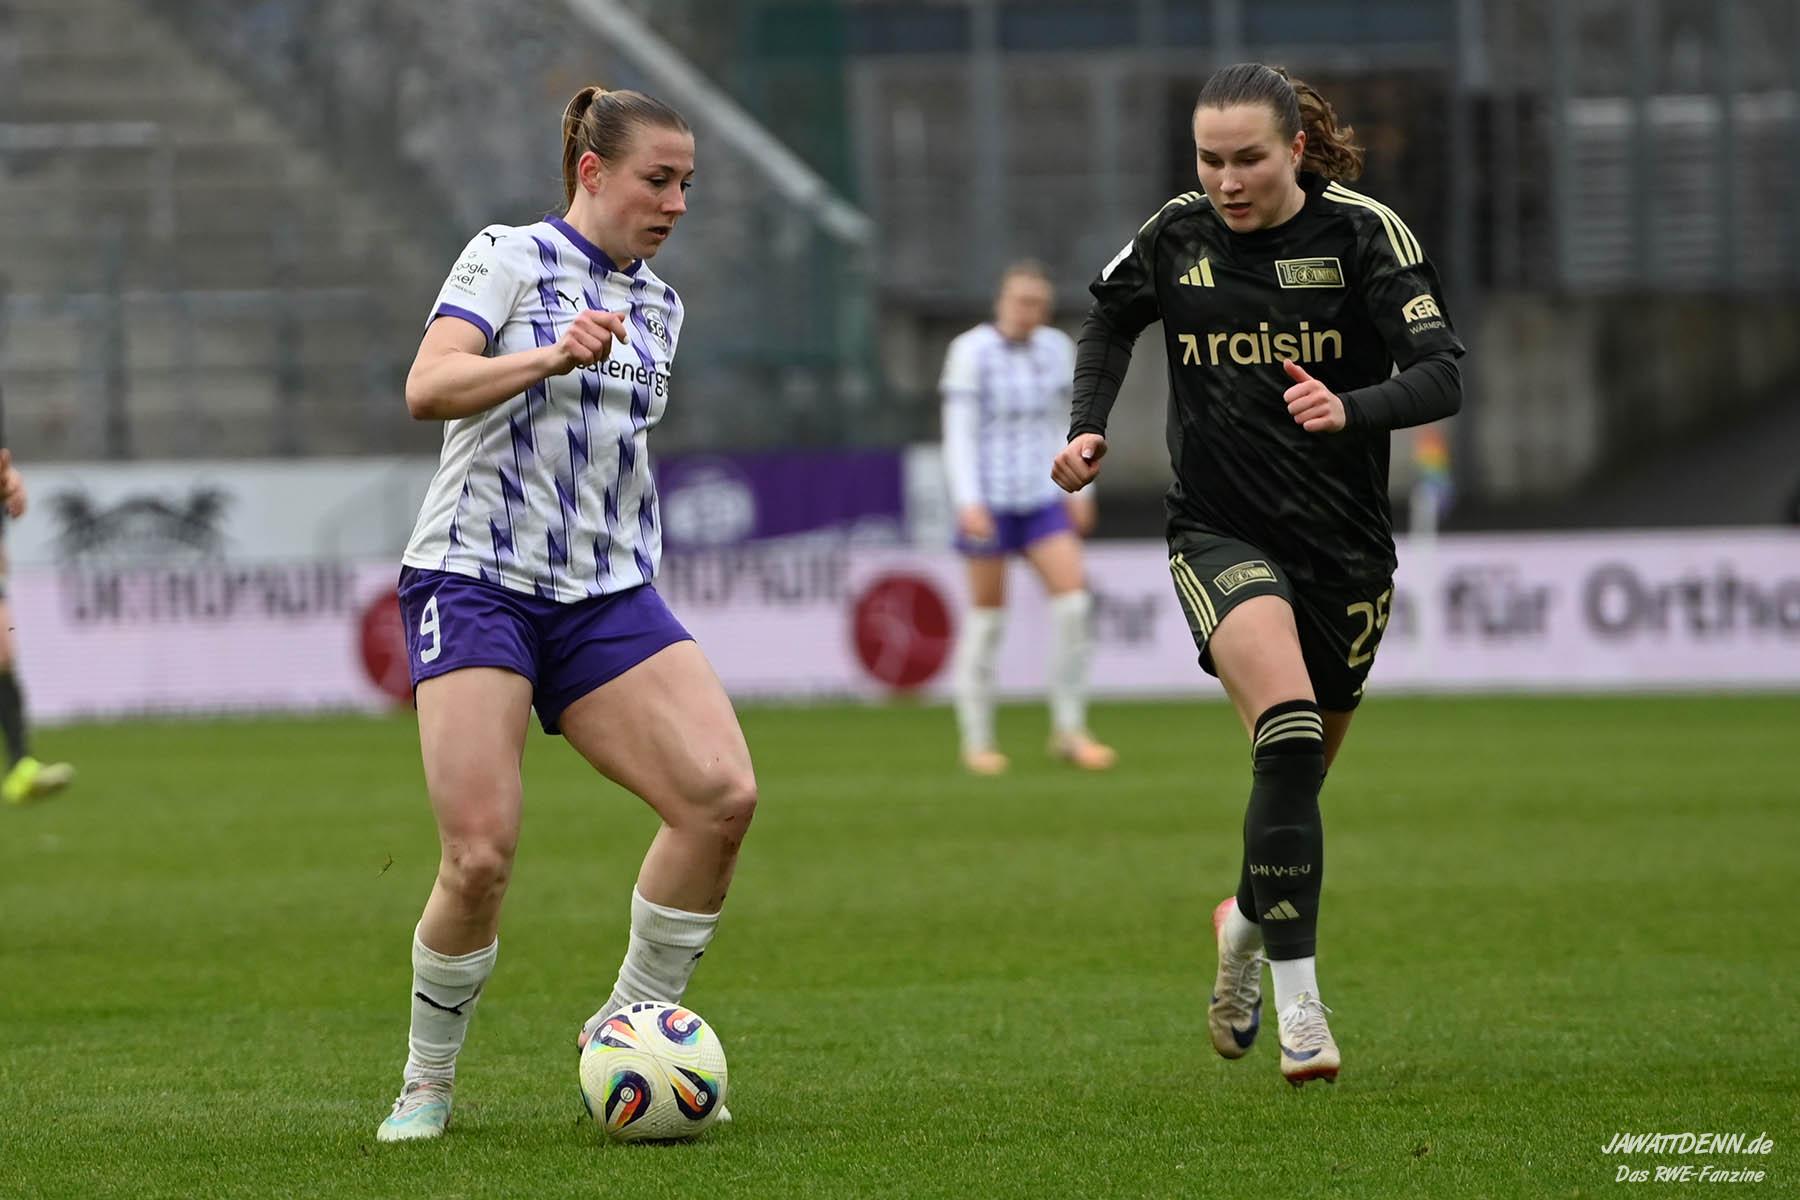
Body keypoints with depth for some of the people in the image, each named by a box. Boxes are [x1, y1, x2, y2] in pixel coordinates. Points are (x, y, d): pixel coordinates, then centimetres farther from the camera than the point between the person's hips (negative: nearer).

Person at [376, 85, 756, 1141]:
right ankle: (429, 1082, 6)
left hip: (607, 596, 6)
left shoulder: (658, 305, 17)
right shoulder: (511, 258, -2)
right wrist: (552, 357, -30)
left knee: (724, 794, -17)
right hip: (478, 578, -6)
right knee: (481, 856, -17)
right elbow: (429, 388, -18)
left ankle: (630, 1026, 0)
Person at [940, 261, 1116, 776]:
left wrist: (1078, 490, 9)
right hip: (989, 499, -4)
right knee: (987, 616, 0)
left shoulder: (1057, 349, 6)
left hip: (1043, 500, 4)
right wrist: (968, 502, -21)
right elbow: (958, 433, -12)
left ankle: (1069, 730, -1)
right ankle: (977, 741, 11)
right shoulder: (970, 352, -9)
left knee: (1073, 599, -10)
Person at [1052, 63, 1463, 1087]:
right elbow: (1111, 319, 21)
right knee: (1289, 736, -26)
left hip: (1346, 542, 1)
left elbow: (1441, 375, -16)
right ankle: (1299, 1002, -28)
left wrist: (1350, 408, -35)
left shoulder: (1366, 233, -8)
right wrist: (1090, 428, 7)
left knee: (1299, 776, 12)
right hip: (1222, 534, -1)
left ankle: (1249, 923, 44)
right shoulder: (1174, 237, -2)